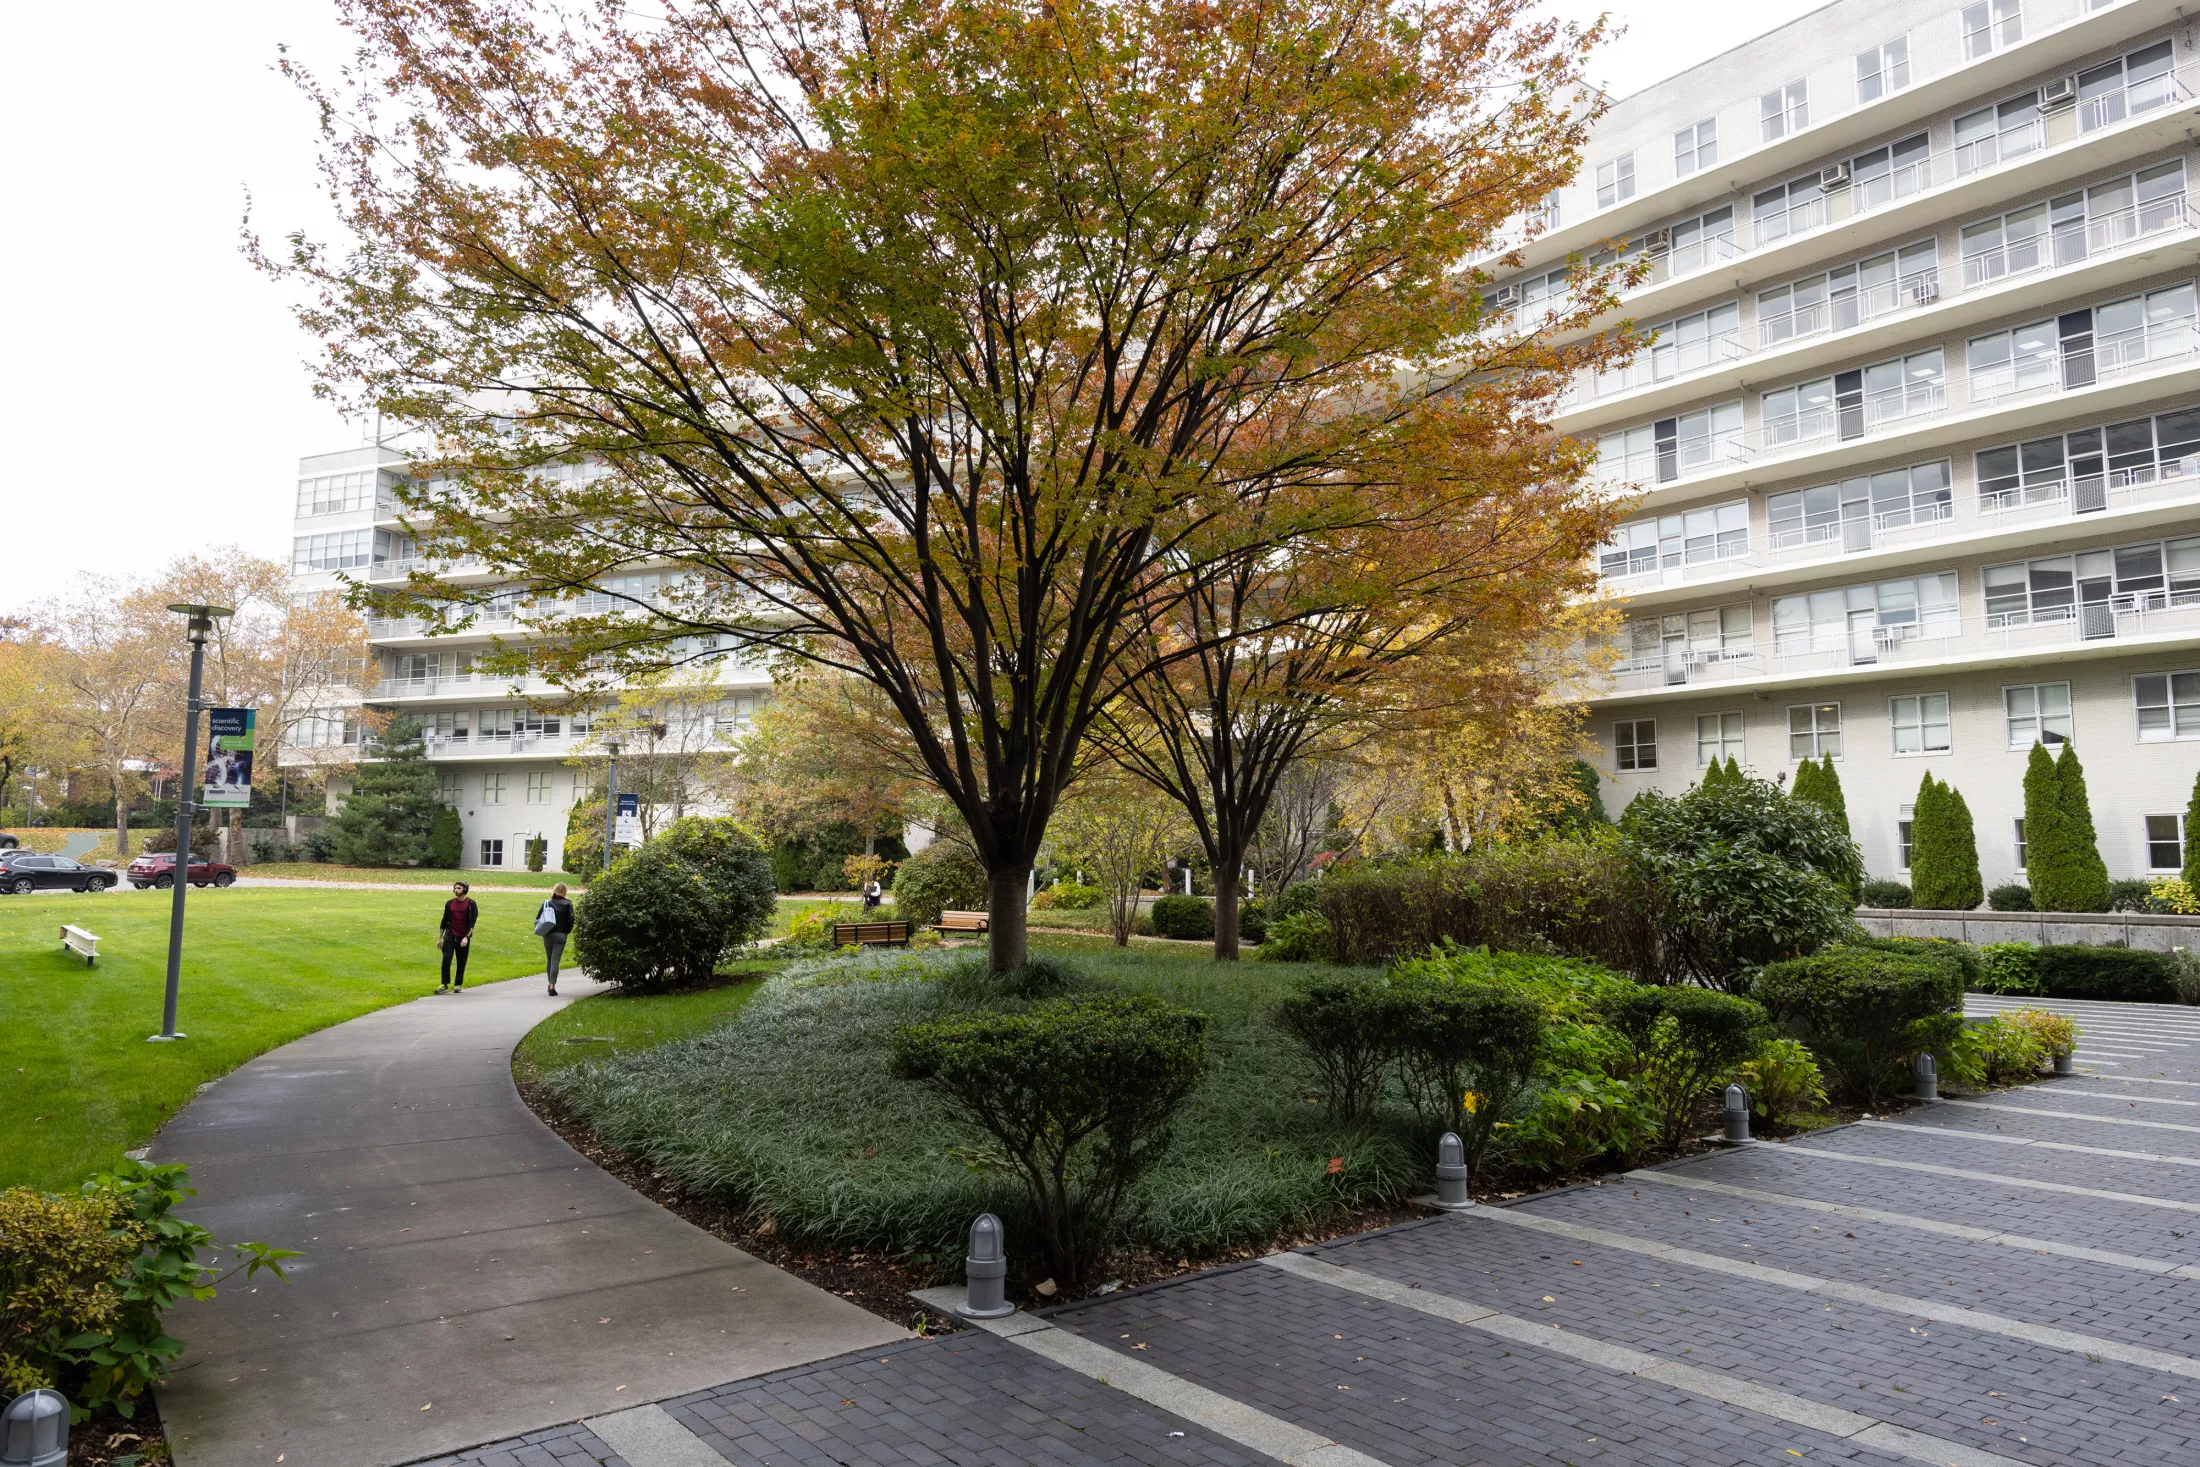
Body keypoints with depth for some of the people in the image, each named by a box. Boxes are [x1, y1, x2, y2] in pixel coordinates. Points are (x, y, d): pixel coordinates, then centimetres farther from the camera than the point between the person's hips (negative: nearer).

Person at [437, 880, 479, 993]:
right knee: (446, 961, -9)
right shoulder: (449, 903, 7)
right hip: (450, 937, 2)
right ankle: (445, 985, -5)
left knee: (461, 963, 4)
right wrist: (440, 938, 13)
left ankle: (458, 985, 13)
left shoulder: (471, 904, -3)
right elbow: (444, 921, 13)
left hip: (463, 938, -2)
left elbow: (472, 923, -7)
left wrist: (466, 937, -16)